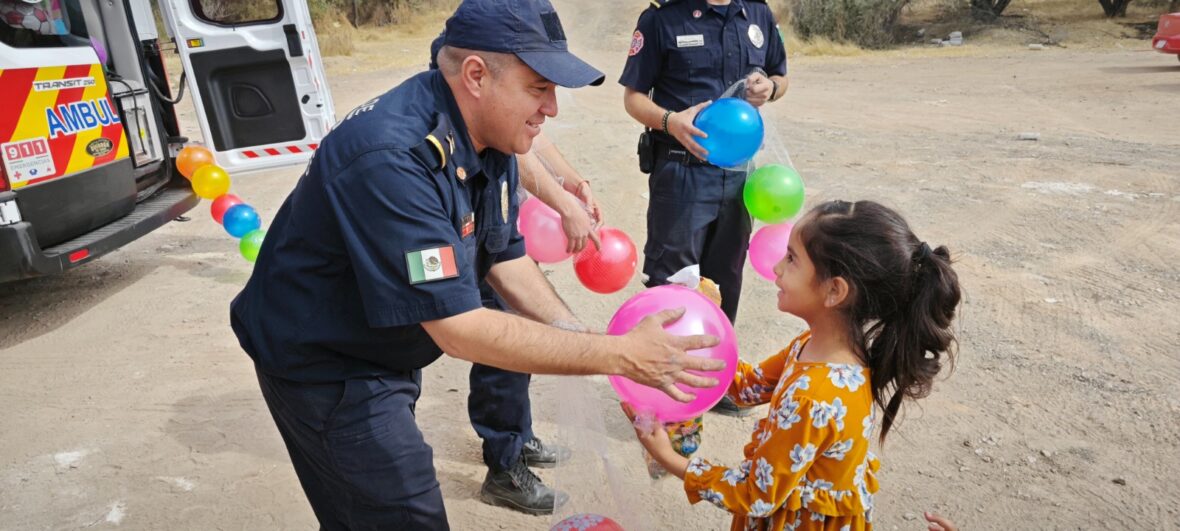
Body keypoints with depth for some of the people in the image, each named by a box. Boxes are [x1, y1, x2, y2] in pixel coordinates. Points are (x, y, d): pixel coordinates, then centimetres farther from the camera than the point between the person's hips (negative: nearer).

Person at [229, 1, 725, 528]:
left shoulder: (485, 132, -6)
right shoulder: (392, 158, -34)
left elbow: (504, 257, 2)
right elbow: (459, 329, -34)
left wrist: (584, 339, -11)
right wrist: (617, 355, -30)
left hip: (384, 352, 8)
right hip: (325, 368, -7)